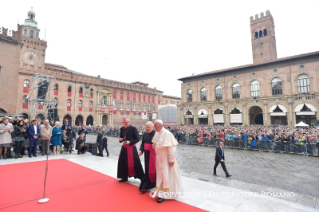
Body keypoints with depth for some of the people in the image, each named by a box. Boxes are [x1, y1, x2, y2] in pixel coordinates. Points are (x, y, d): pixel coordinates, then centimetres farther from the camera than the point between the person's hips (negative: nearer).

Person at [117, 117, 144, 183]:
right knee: (123, 162, 10)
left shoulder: (133, 128, -12)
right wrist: (120, 139, -6)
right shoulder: (122, 128, 4)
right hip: (124, 147, 6)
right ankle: (124, 177, 27)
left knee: (134, 162, -4)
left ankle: (141, 177, 10)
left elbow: (137, 139, -11)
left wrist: (130, 142, -21)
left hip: (131, 148, -5)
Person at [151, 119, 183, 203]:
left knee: (165, 174, 3)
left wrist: (171, 159, -20)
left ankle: (164, 194, 17)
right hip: (159, 157, 8)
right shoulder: (157, 133, 2)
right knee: (159, 173, 19)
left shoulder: (166, 133, -23)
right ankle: (159, 191, 37)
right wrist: (154, 144, -3)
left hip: (165, 157, -8)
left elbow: (171, 147, -22)